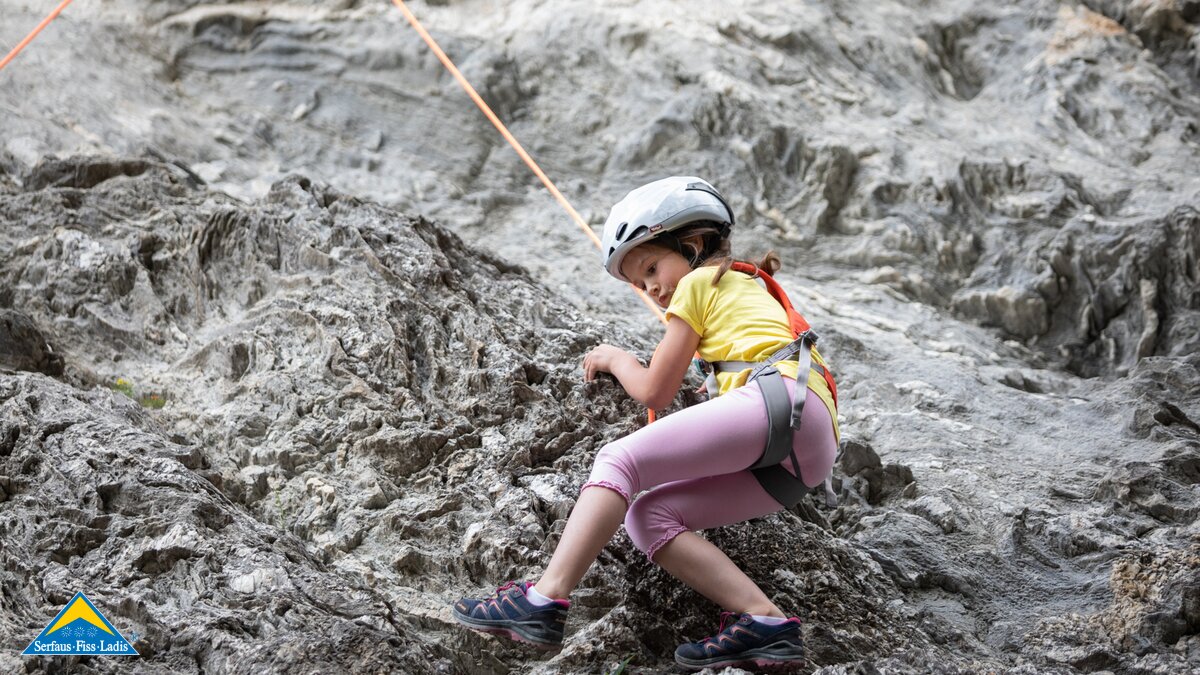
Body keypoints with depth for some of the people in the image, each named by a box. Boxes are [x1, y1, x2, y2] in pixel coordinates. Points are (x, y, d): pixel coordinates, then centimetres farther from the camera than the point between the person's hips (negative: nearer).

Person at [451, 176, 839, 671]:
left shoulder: (699, 283, 12)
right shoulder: (748, 290, 37)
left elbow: (654, 392, 12)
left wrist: (615, 358, 30)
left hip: (783, 402, -9)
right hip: (799, 463, 9)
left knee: (620, 459, -12)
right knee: (649, 517, 3)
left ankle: (545, 601, -27)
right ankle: (763, 621, -13)